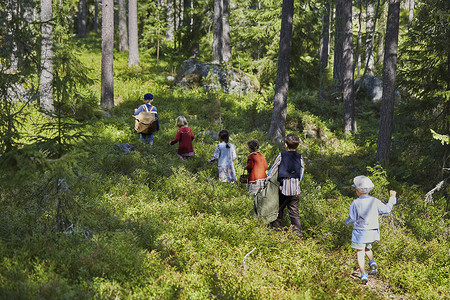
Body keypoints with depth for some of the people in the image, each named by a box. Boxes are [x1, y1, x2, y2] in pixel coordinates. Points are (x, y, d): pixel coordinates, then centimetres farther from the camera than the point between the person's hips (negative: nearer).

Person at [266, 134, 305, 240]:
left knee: (279, 210, 12)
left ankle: (276, 230, 18)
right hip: (296, 189, 2)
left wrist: (266, 180, 10)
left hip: (283, 188, -2)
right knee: (294, 212, 5)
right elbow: (301, 174, 7)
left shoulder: (281, 156, -5)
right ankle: (298, 234, -1)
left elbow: (273, 169, 0)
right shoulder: (300, 157, 4)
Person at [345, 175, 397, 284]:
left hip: (360, 232, -4)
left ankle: (363, 274, -5)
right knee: (367, 248, 28)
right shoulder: (375, 201, -7)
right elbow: (387, 209, 6)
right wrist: (392, 198, 20)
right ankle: (372, 263, 4)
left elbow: (352, 219, -10)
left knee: (360, 253, 5)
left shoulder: (355, 203, -15)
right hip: (372, 231, 4)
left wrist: (347, 222, 13)